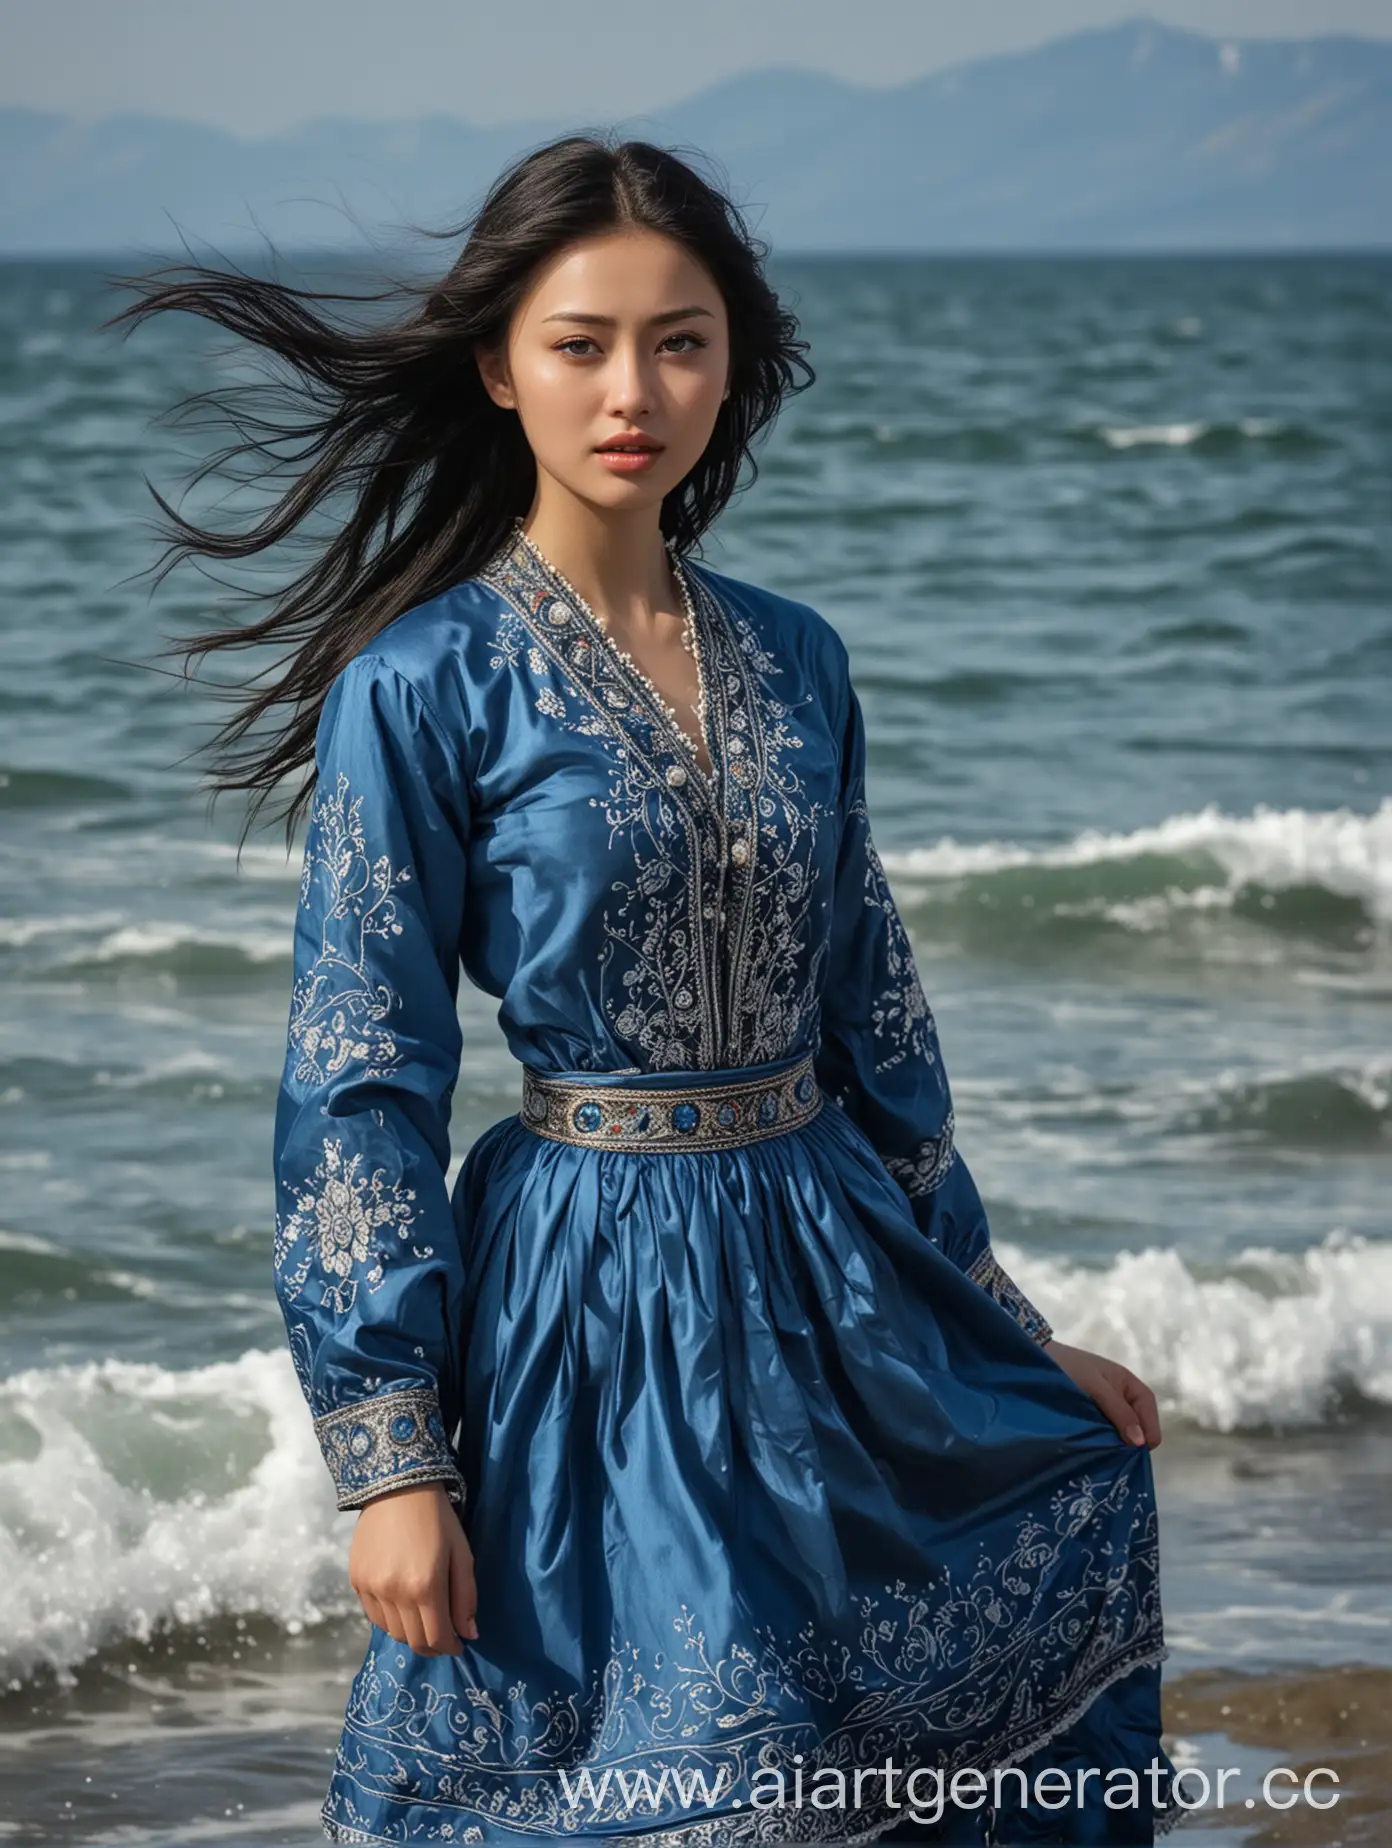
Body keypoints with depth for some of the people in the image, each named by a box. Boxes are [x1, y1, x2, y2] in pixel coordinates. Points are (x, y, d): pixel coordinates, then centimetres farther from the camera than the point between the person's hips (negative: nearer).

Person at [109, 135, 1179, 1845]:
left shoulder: (794, 663, 6)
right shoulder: (426, 683, -10)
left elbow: (874, 1022, 14)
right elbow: (360, 1086, -10)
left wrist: (1008, 1339, 15)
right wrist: (392, 1456, -13)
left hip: (829, 1274, 6)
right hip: (590, 1301, -6)